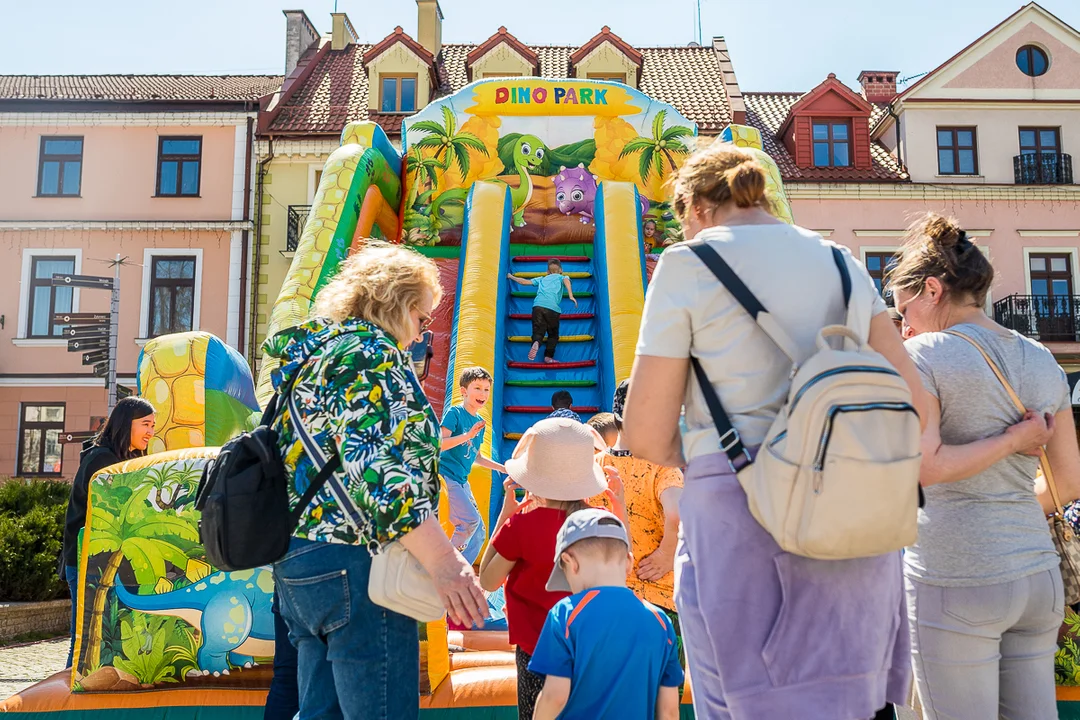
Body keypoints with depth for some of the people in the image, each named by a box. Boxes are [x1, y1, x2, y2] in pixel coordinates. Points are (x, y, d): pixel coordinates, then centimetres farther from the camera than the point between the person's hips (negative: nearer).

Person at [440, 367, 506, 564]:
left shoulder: (480, 422, 13)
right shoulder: (455, 413, -9)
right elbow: (439, 444, -21)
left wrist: (502, 468, 21)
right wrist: (468, 435, -27)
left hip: (461, 481, 9)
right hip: (445, 475, -9)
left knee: (479, 534, 8)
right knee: (470, 521, -19)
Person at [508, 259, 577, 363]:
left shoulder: (542, 279, 30)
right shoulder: (561, 277, 23)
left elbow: (524, 282, 30)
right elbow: (566, 281, -1)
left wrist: (511, 277, 45)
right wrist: (571, 296, -13)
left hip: (537, 306, 2)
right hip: (553, 308, -2)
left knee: (538, 331, 2)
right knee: (553, 334, 12)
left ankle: (536, 342, -31)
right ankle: (548, 356, 0)